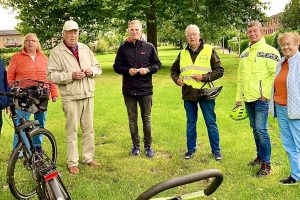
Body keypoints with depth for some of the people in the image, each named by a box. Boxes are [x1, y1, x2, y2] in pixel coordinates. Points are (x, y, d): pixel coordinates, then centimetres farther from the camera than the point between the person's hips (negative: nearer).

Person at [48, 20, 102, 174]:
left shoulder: (85, 48, 12)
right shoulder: (56, 52, -4)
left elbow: (98, 67, 17)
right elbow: (52, 75, -11)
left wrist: (92, 71, -5)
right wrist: (71, 76, -21)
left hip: (88, 95, 5)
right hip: (71, 97, -5)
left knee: (88, 129, 12)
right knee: (72, 131, 1)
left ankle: (89, 158, 26)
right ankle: (73, 163, 12)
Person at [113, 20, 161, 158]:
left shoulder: (149, 47, 0)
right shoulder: (123, 48, 2)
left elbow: (157, 64, 7)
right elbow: (116, 66, 7)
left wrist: (148, 69, -13)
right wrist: (127, 70, -11)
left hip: (146, 89, -1)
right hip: (129, 90, 1)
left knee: (146, 118, 7)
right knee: (132, 119, 10)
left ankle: (148, 146, 21)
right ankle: (136, 145, 24)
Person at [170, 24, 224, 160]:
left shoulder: (209, 50, -2)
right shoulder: (183, 53, 9)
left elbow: (219, 70, -4)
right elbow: (174, 70, 21)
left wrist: (204, 77, -16)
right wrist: (176, 79, -1)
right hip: (188, 94, 3)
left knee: (211, 123, 5)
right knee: (190, 123, 14)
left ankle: (216, 150, 19)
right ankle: (191, 149, 27)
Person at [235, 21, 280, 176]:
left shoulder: (269, 51, -7)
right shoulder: (245, 54, 15)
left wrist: (266, 93, -16)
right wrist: (238, 97, 16)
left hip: (262, 99, -7)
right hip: (248, 99, 7)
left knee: (261, 130, -8)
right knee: (255, 129, 15)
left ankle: (266, 163, 3)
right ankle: (260, 156, 29)